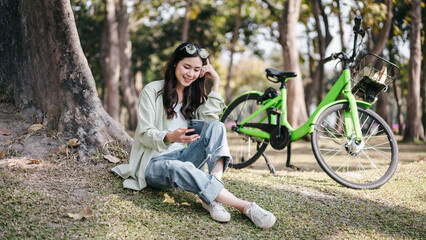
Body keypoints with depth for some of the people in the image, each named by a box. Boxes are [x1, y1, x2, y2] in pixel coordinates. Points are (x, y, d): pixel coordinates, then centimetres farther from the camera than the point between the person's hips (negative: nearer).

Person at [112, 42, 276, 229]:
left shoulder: (194, 95, 15)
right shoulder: (153, 91, -1)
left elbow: (210, 120, -6)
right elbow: (144, 135, -10)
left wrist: (215, 82, -5)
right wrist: (170, 137, -31)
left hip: (182, 157, 5)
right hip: (154, 163, -5)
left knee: (216, 127, -21)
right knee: (179, 167, -41)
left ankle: (212, 197, -40)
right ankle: (245, 207, -47)